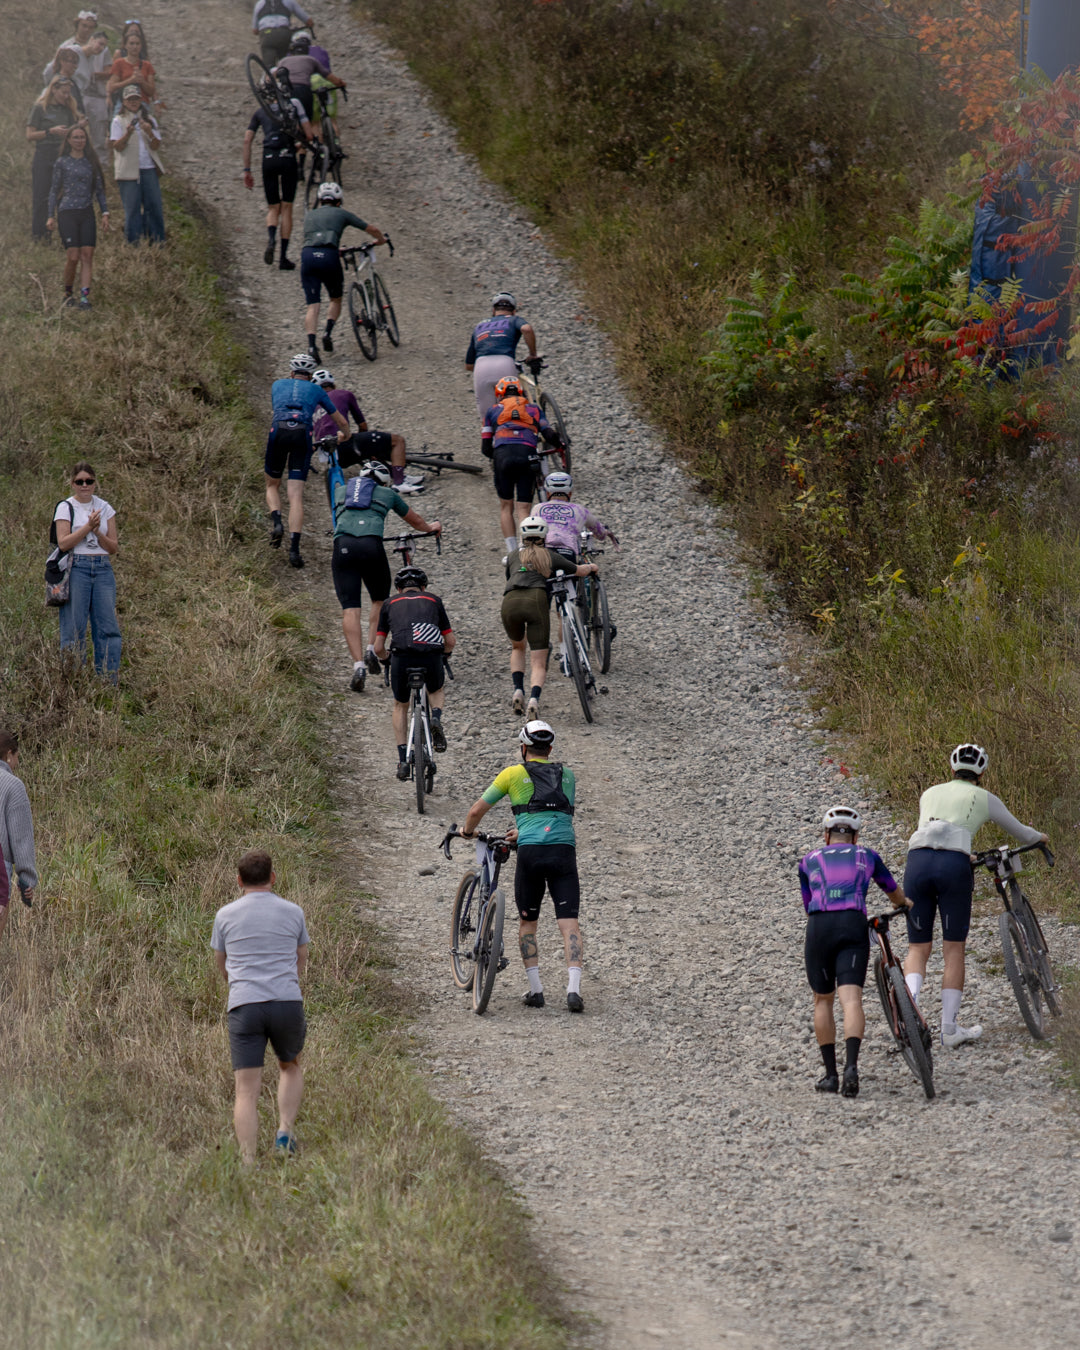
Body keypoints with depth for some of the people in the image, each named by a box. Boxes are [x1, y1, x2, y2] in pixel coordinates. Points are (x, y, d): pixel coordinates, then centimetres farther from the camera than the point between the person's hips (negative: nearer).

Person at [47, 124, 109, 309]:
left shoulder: (91, 162, 12)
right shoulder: (62, 163, 5)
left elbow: (99, 189, 16)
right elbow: (54, 190, 8)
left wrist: (105, 213, 7)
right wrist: (51, 216, 3)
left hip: (87, 213, 3)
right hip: (67, 212, -3)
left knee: (87, 255, -8)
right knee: (74, 257, -9)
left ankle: (84, 296, -11)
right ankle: (67, 292, 9)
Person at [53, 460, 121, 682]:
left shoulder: (104, 508, 13)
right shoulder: (65, 507, 3)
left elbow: (113, 547, 8)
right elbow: (63, 543, -9)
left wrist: (98, 532, -9)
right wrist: (88, 527, -16)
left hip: (103, 570, 3)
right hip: (76, 569, -3)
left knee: (108, 627, -2)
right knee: (74, 628, -5)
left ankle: (109, 683, 0)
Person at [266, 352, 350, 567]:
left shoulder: (278, 385, 28)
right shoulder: (316, 390, 26)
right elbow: (342, 422, 35)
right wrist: (344, 436, 58)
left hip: (278, 431, 0)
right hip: (303, 434, 0)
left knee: (272, 485, 22)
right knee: (296, 495, -4)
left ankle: (276, 522, -7)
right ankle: (294, 548, -18)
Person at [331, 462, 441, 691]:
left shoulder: (341, 490, 30)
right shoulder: (387, 494, 25)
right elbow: (415, 521, 41)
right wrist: (431, 528, 64)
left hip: (343, 545, 1)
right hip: (371, 545, -1)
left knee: (350, 609, -3)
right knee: (380, 600, 22)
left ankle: (358, 665, -16)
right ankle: (372, 649, 6)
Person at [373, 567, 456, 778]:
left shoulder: (390, 604, 24)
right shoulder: (434, 601, 25)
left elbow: (378, 648, 20)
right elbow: (450, 641, 25)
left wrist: (386, 660, 42)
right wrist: (443, 654, 47)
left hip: (402, 658, 0)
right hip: (432, 658, 0)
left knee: (400, 706, 26)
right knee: (437, 691, 35)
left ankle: (403, 760, 16)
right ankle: (436, 718, 3)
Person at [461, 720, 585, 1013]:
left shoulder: (514, 774, 12)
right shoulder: (567, 775, 20)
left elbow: (477, 810, 14)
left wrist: (467, 831, 36)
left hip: (530, 851, -1)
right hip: (564, 849, 1)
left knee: (527, 922, 15)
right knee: (569, 922, -3)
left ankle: (535, 989, 11)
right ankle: (574, 990, -17)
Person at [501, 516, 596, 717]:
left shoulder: (513, 555, 26)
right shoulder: (549, 556, 24)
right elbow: (580, 571, 36)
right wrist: (591, 567, 60)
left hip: (510, 601, 2)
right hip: (536, 600, -2)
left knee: (517, 647, 31)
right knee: (539, 662, 1)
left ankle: (518, 690, 11)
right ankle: (534, 698, -26)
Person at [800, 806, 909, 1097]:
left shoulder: (809, 860, 23)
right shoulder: (866, 856, 24)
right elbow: (893, 891, 41)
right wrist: (901, 904, 64)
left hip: (819, 925, 0)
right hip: (854, 925, 0)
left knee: (823, 1000, 14)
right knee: (851, 998, -10)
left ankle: (830, 1074, 13)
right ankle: (851, 1066, -30)